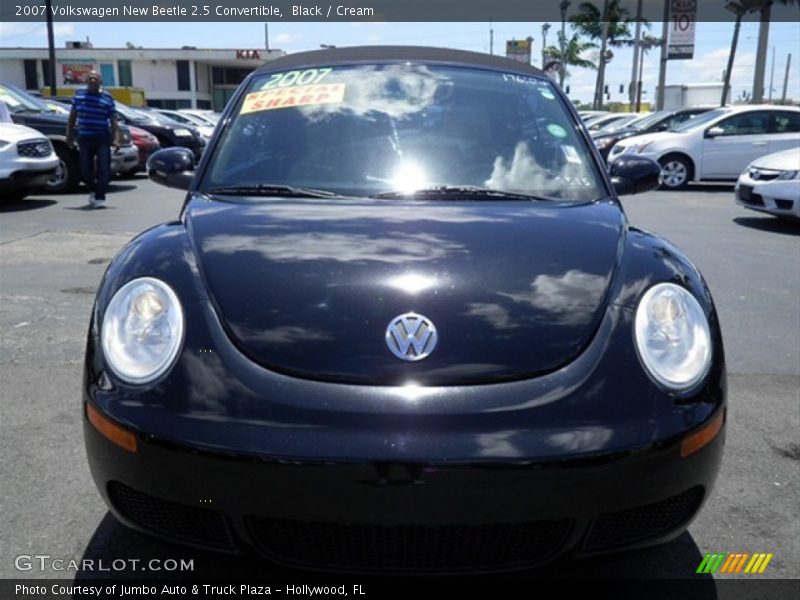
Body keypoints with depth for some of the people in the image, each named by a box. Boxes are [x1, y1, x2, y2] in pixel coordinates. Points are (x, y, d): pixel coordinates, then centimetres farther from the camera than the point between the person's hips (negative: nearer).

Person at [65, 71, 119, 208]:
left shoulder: (107, 97, 1)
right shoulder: (79, 95, 8)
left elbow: (113, 119, 0)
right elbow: (73, 116, 14)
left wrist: (114, 137, -9)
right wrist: (69, 133, 10)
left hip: (102, 139, -2)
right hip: (84, 138, 2)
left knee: (103, 168, -7)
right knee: (85, 169, 5)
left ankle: (100, 197, -3)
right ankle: (93, 190, 30)